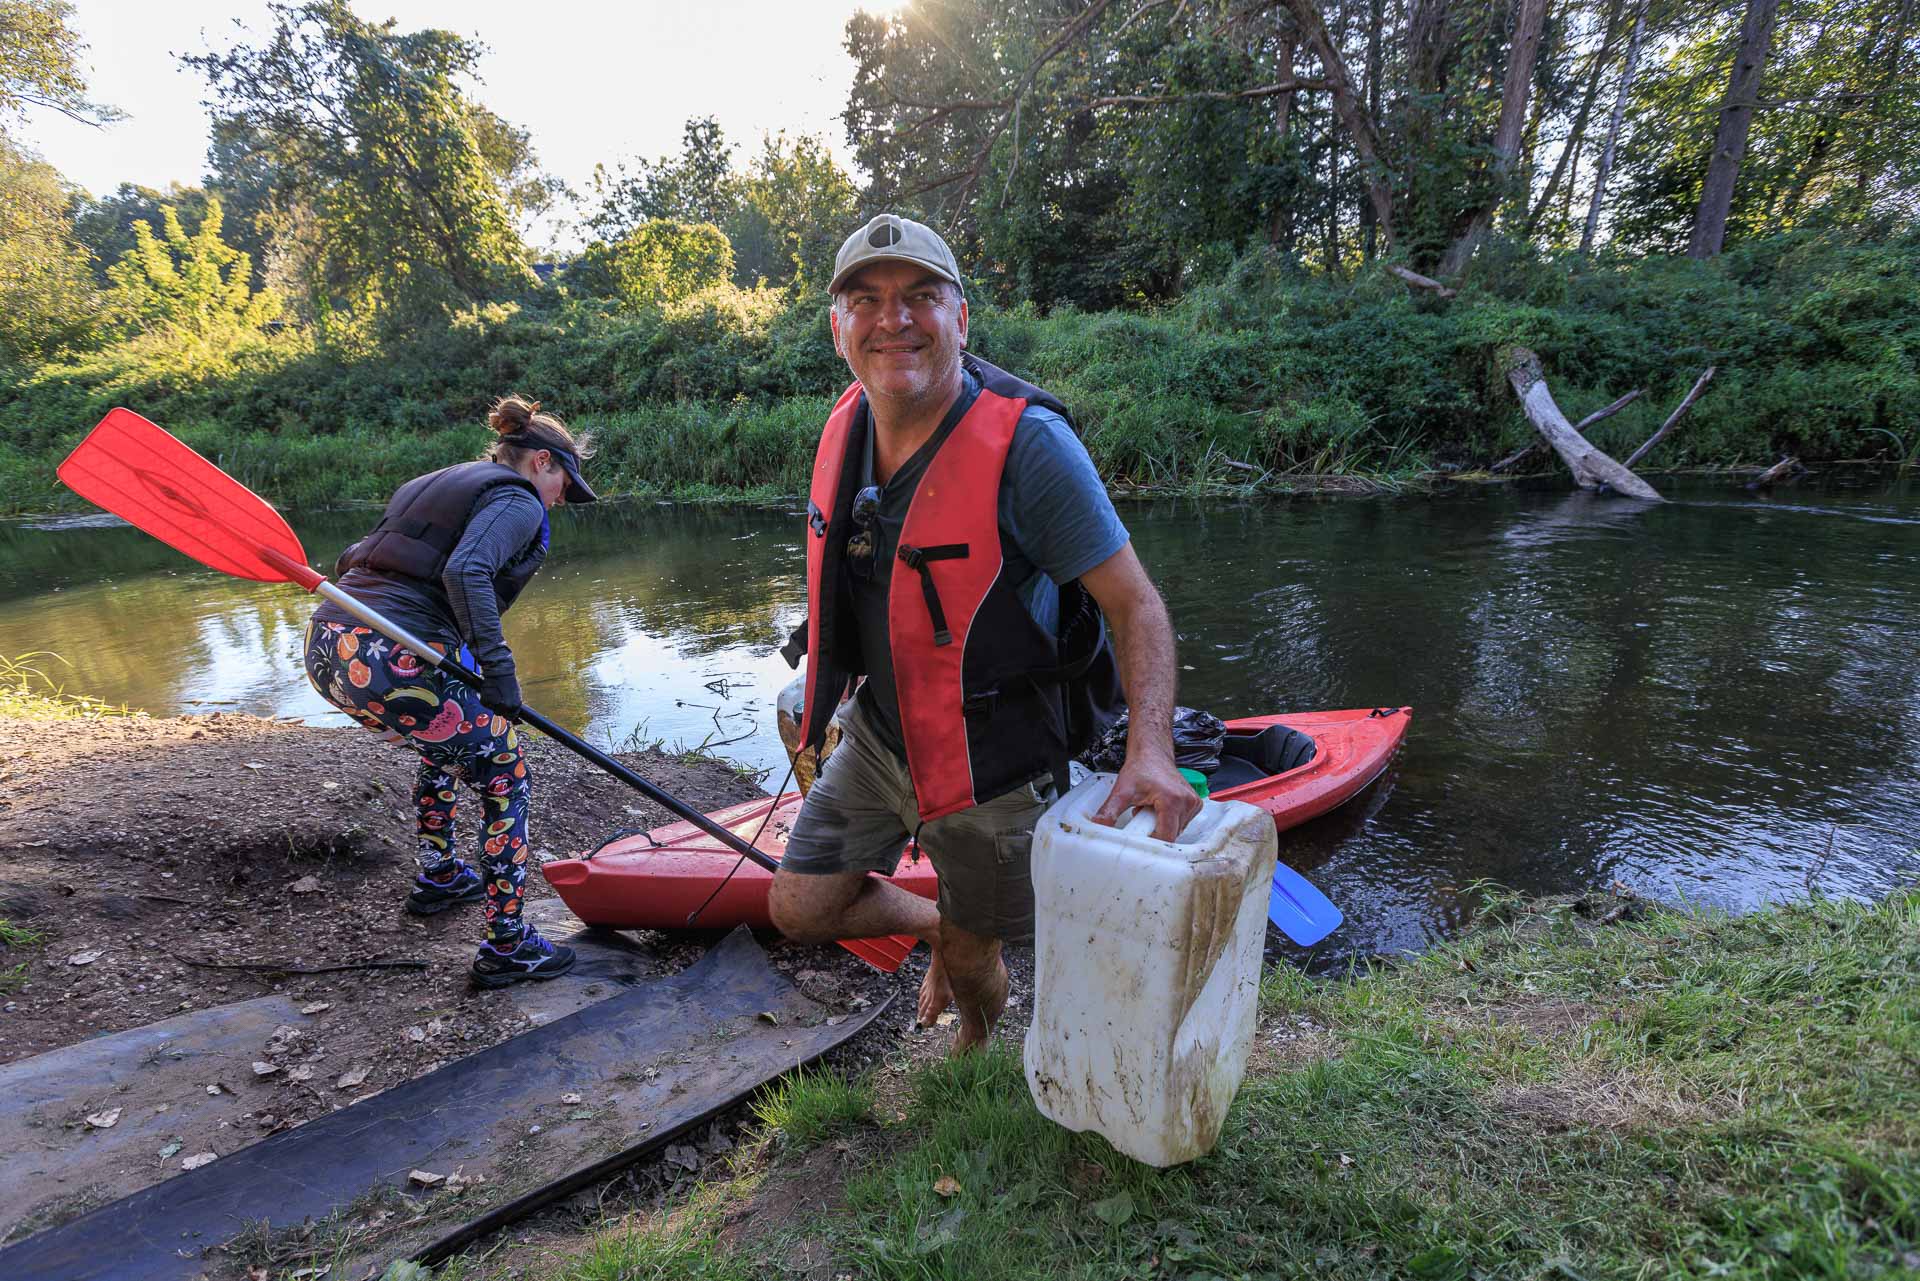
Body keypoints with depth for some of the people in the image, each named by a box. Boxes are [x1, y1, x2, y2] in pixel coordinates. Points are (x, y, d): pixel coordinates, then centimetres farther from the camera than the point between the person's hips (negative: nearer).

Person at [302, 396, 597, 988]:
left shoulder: (436, 484, 25)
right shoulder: (518, 503, -2)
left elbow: (350, 560, 23)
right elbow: (466, 573, -20)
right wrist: (497, 668, -18)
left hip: (325, 646, 9)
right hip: (391, 664, -9)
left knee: (453, 737, 32)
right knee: (507, 770, 6)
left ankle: (438, 877, 44)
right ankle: (506, 947, 7)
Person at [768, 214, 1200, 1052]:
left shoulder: (1025, 441, -24)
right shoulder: (849, 425, -4)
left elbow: (1135, 604, -20)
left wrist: (1150, 749, -34)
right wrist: (828, 684, 21)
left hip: (990, 759, -5)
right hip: (878, 734, 6)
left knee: (971, 959, 14)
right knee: (799, 911, 13)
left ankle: (977, 1049, 52)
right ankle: (935, 926, 43)